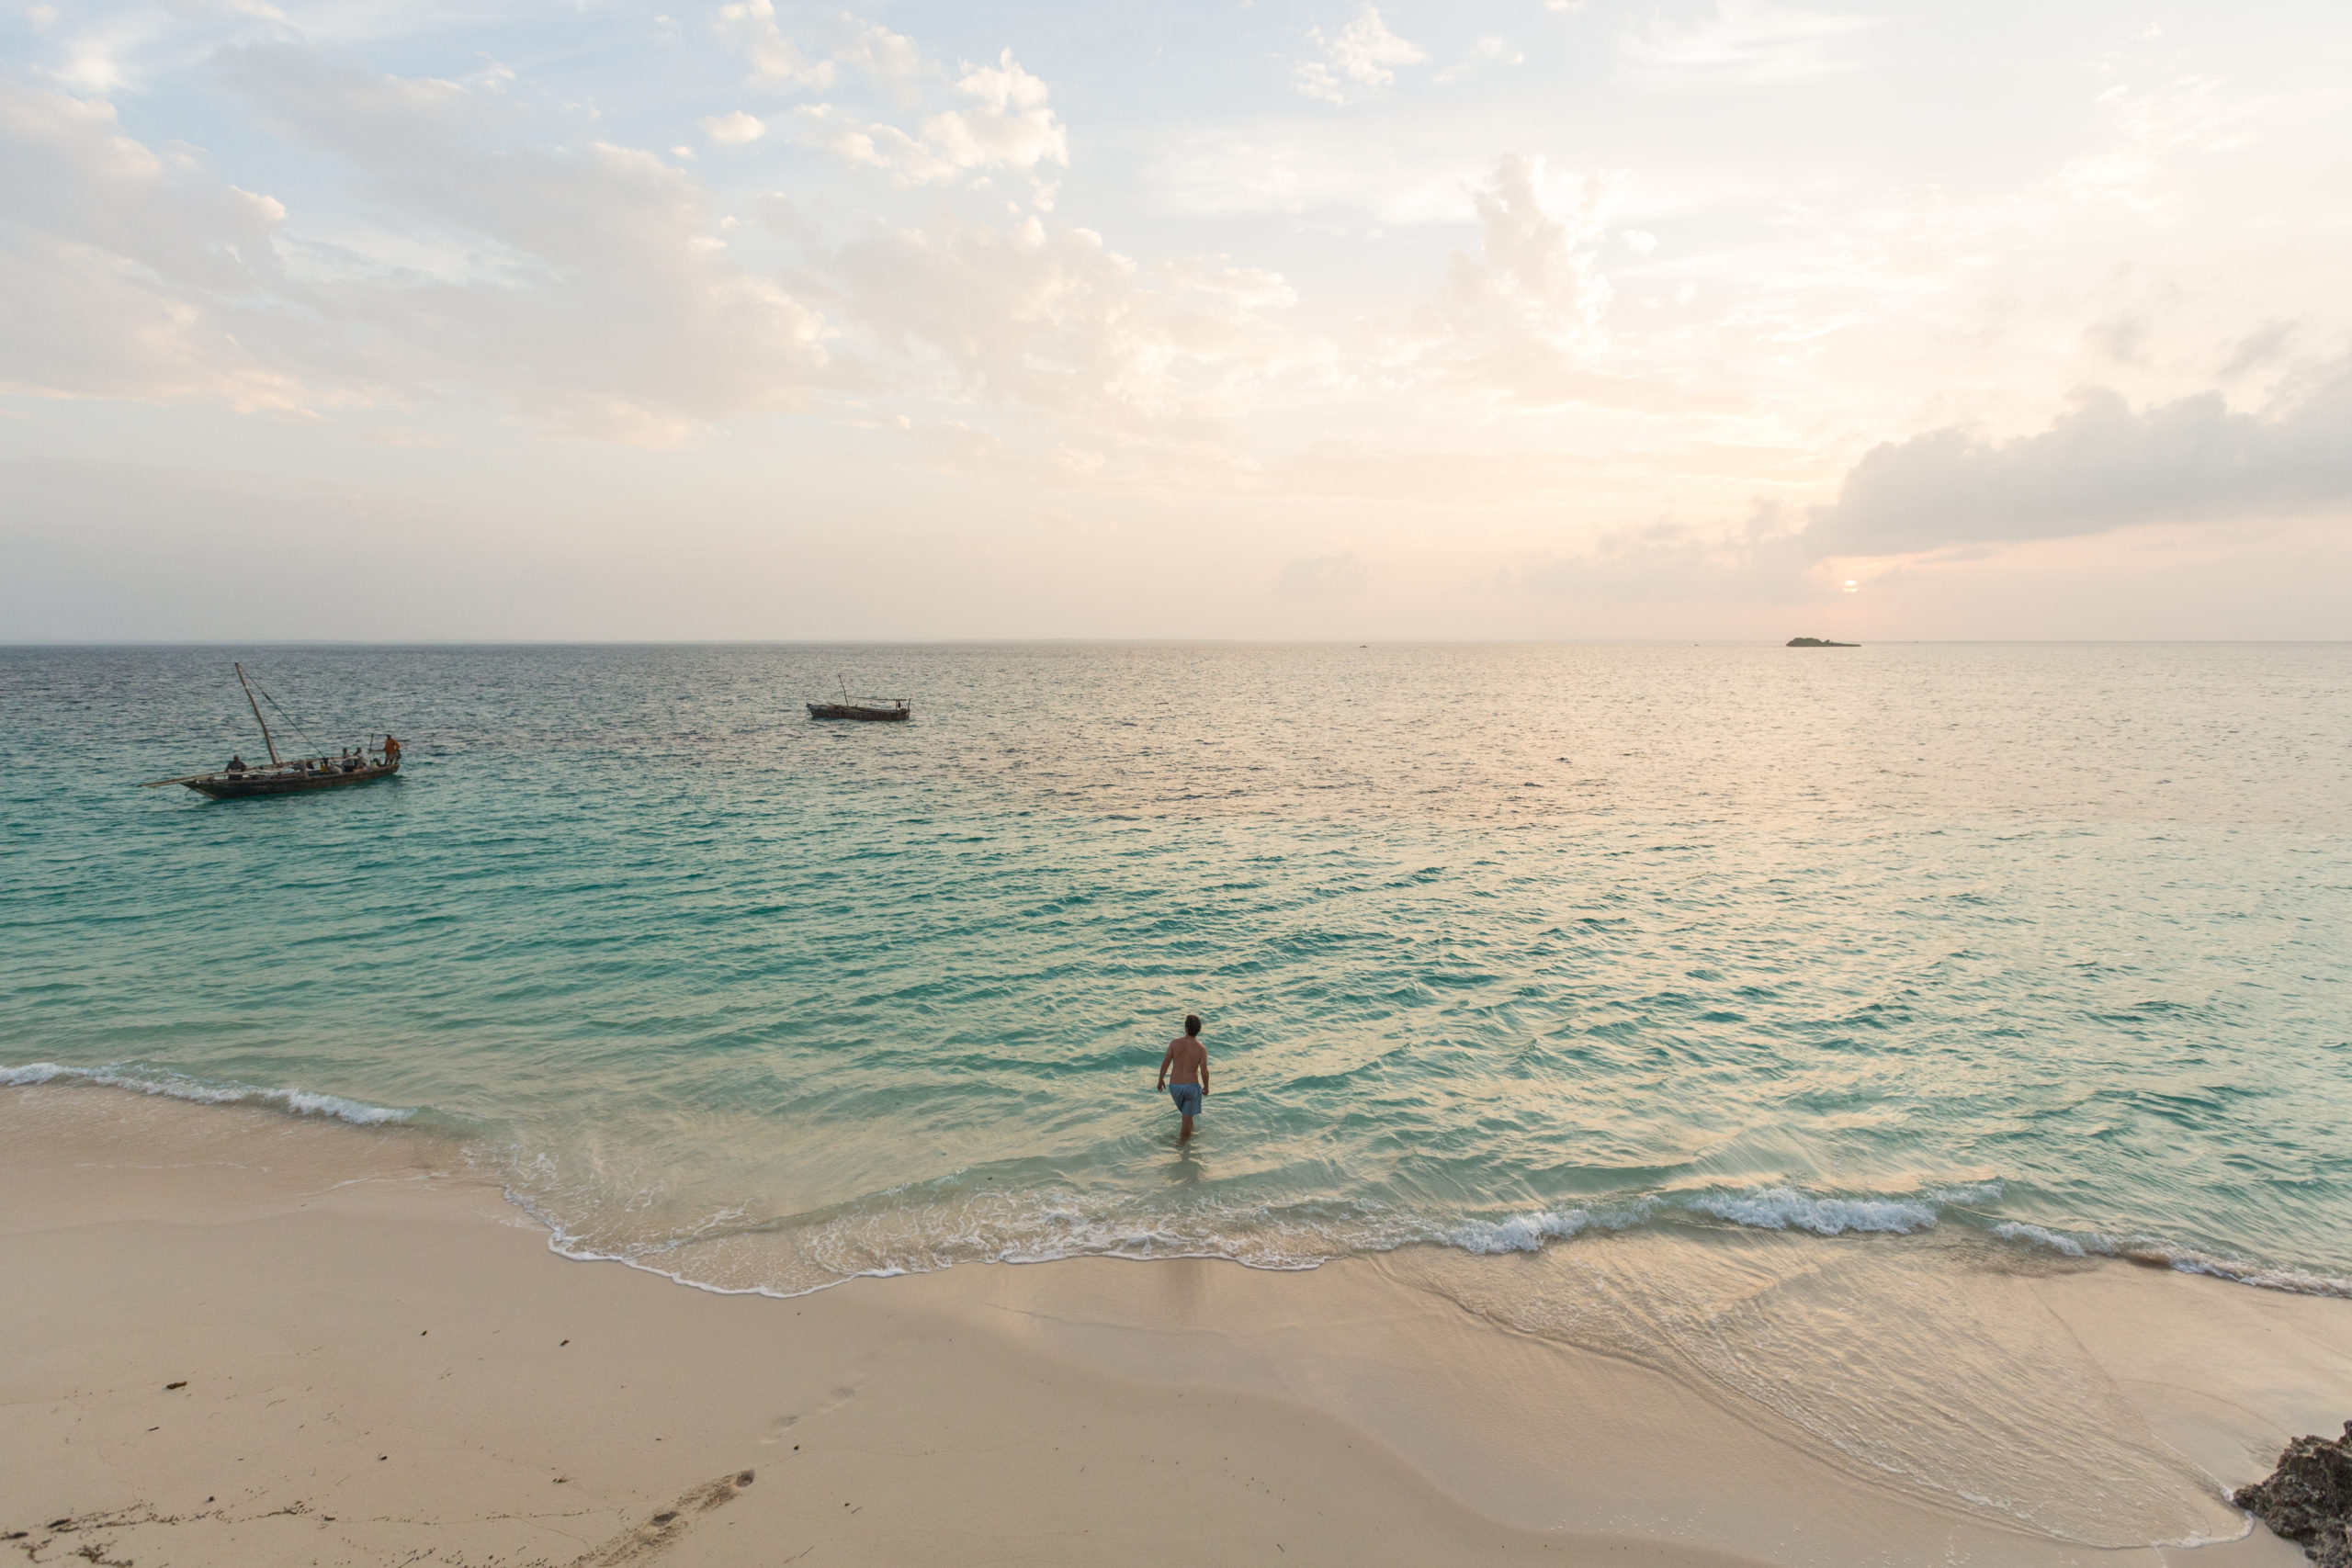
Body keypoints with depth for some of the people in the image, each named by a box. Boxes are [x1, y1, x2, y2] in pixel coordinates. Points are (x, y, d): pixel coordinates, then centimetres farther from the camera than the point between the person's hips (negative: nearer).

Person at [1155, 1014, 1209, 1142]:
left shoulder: (1174, 1043, -11)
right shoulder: (1202, 1049, -13)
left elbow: (1165, 1063, -8)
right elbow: (1204, 1071, -16)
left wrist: (1160, 1080, 7)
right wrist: (1206, 1087, 2)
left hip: (1175, 1086, 3)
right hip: (1192, 1086, -3)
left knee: (1186, 1110, 31)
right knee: (1188, 1116, 14)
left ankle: (1190, 1131, 46)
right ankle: (1183, 1140, 23)